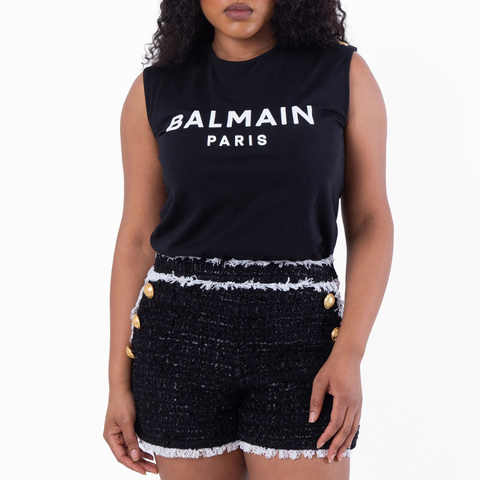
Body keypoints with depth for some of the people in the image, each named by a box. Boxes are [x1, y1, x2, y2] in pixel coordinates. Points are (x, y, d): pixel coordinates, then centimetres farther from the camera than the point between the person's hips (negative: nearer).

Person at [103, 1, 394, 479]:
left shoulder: (344, 75, 0)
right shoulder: (155, 91, 4)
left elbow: (371, 222, 0)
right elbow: (137, 240, 6)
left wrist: (349, 355, -12)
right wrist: (119, 383, 3)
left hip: (297, 335, -1)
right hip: (181, 333, 2)